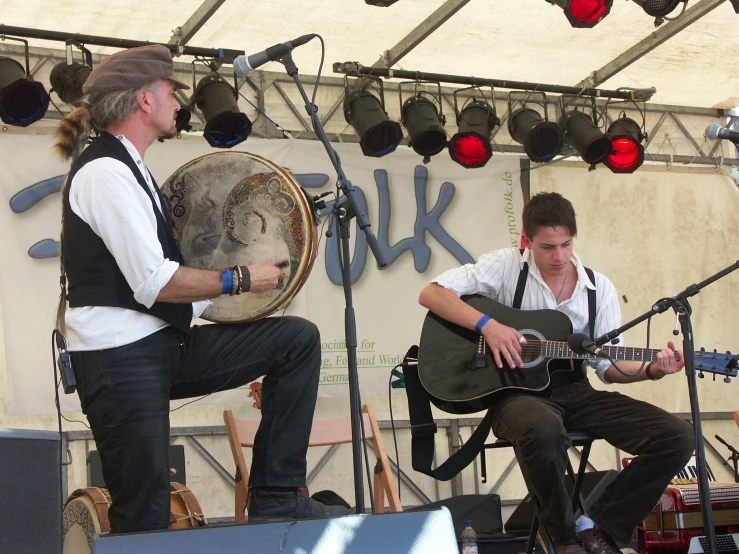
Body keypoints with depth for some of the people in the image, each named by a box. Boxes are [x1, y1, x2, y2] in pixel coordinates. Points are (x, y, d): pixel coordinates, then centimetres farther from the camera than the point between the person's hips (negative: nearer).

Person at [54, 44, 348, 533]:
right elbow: (156, 284, -21)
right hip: (122, 359, -10)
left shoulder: (127, 169, 18)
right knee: (145, 521, -7)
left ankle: (274, 496, 2)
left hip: (169, 344, 10)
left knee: (298, 339, 2)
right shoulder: (106, 172, -15)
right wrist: (240, 280, -10)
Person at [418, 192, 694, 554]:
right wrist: (488, 324, -22)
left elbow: (608, 367, 9)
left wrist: (651, 370, -11)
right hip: (517, 389, -4)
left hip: (575, 391, 5)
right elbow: (431, 294, -10)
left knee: (677, 438, -15)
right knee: (543, 429, -44)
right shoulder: (507, 266, -3)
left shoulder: (599, 289, 8)